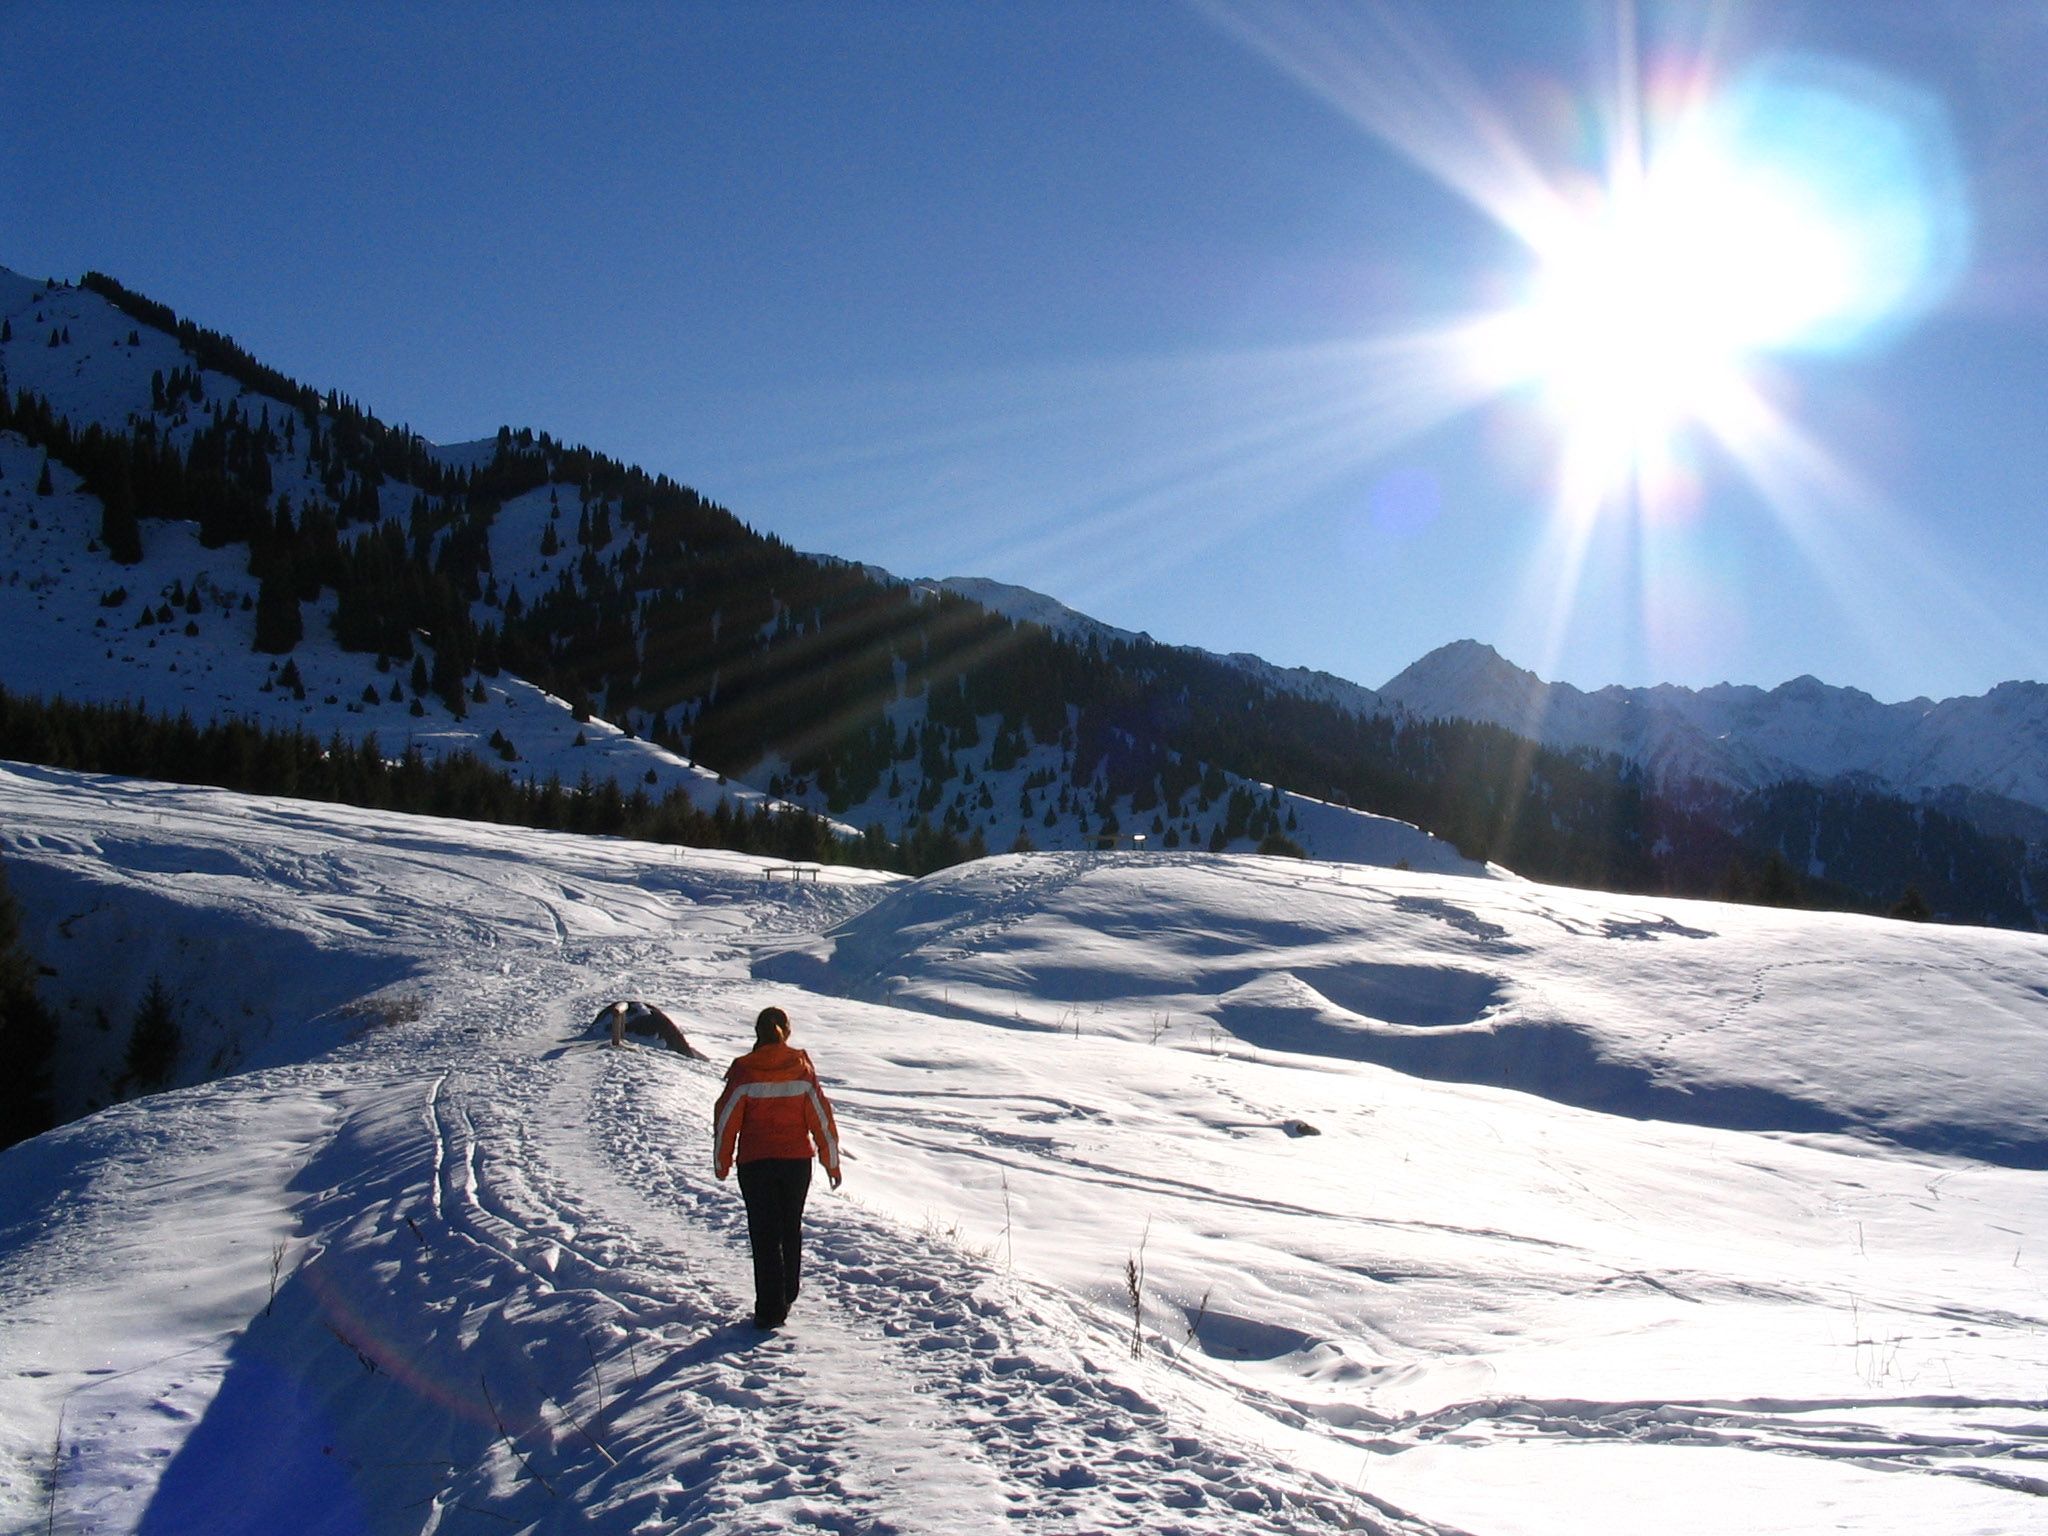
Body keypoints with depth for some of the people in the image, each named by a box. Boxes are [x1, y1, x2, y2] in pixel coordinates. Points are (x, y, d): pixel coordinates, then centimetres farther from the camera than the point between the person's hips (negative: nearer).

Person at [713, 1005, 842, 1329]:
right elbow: (821, 1117, -1)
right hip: (797, 1160, 2)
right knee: (791, 1229, 19)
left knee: (764, 1235, 2)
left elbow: (726, 1119, -5)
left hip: (755, 1164, -2)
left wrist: (721, 1163, 9)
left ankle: (770, 1310, -3)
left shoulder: (744, 1072, -8)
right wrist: (831, 1162, 8)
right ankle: (787, 1297, 31)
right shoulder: (802, 1069, -3)